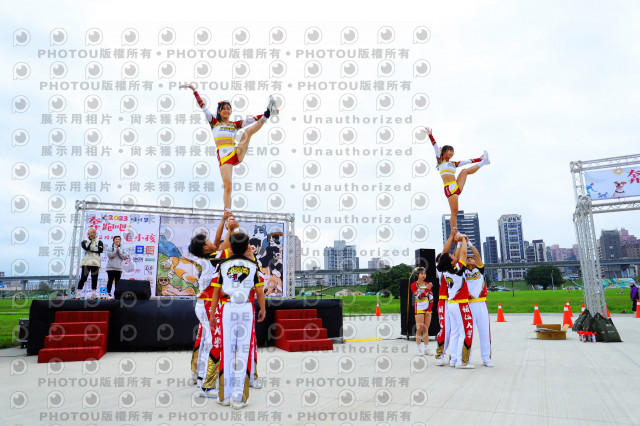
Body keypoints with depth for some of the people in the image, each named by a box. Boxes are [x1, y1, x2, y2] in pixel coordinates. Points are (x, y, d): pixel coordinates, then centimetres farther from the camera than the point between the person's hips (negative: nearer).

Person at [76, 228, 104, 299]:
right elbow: (86, 247, -10)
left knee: (94, 279, 3)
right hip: (86, 262, -1)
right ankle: (78, 294, 1)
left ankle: (94, 294, 9)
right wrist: (90, 240, -8)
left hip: (95, 263, 1)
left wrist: (91, 248, -4)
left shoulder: (99, 242, 13)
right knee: (83, 278, -5)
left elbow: (101, 250, -5)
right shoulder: (85, 241, 12)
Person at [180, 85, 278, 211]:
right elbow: (203, 107, 10)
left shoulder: (235, 124, 20)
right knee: (228, 186, -13)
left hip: (237, 154, 2)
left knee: (249, 131, -12)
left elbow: (251, 119, 13)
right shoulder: (214, 122, 14)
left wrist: (265, 115, 5)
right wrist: (194, 89, 5)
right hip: (223, 157, -2)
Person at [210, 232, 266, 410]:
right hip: (246, 309, -1)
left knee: (227, 350, 8)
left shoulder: (224, 265, 4)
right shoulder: (252, 265, 1)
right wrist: (263, 309, 16)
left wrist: (212, 314, 14)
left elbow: (216, 291, 6)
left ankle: (225, 395, 15)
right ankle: (238, 397, 3)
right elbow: (259, 291, 1)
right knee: (243, 351, 2)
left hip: (228, 309, 1)